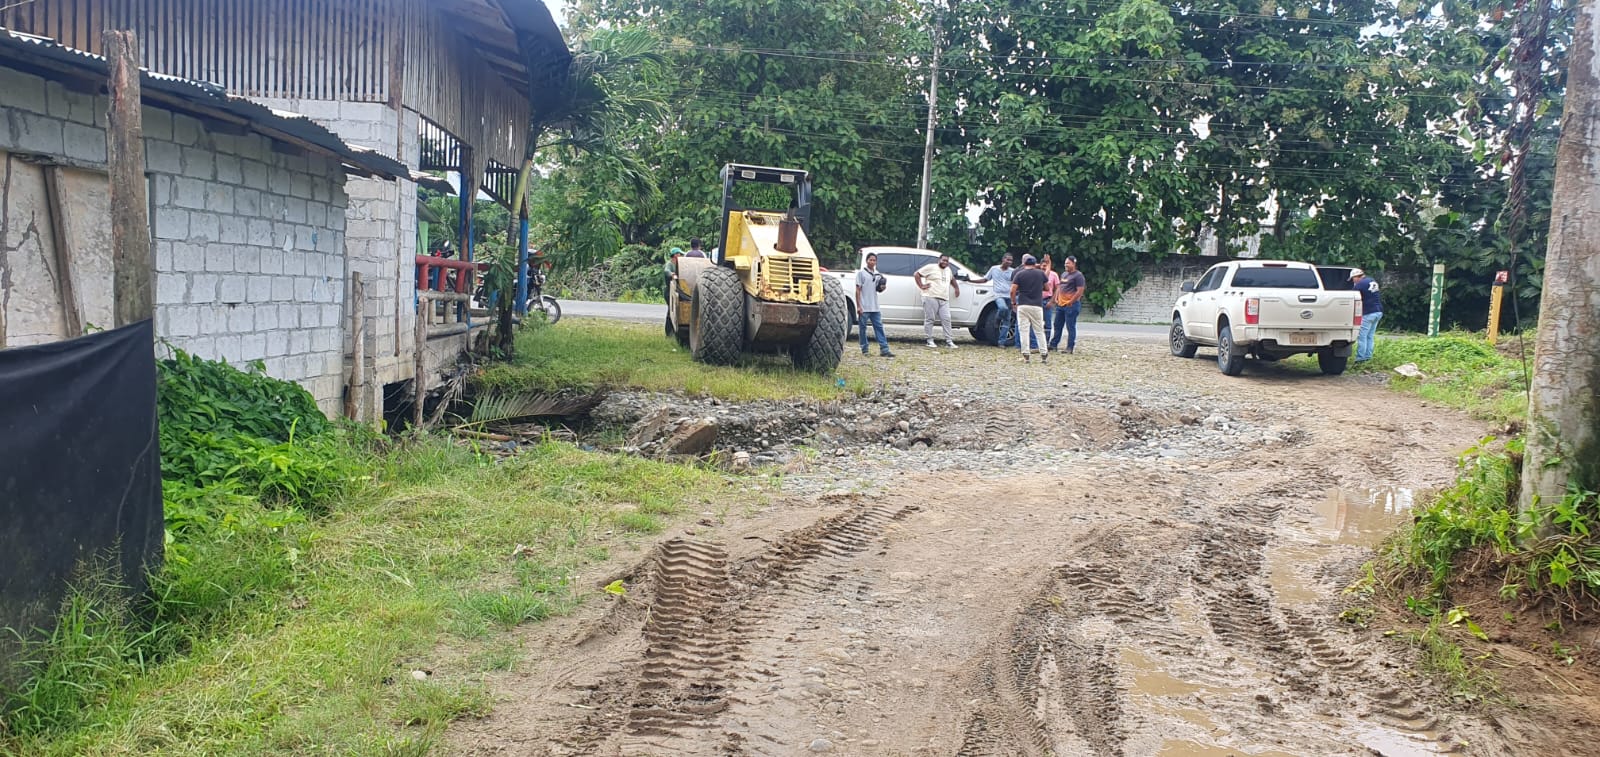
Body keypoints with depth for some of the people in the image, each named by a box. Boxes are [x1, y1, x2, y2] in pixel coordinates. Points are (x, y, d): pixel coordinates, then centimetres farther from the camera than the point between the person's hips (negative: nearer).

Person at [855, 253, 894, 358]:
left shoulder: (878, 275, 13)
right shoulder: (861, 273, -3)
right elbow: (858, 290, -6)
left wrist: (882, 288, -3)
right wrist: (858, 306, -11)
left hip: (875, 307, 5)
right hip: (864, 308, -5)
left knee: (879, 327, 1)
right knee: (863, 328, 2)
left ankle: (884, 349, -1)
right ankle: (864, 350, 10)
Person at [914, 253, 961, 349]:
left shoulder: (948, 270, 21)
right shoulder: (931, 267, 0)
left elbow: (952, 279, 43)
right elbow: (916, 274, -1)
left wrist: (956, 287, 32)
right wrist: (921, 286, -6)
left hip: (944, 300, 6)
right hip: (931, 298, -6)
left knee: (946, 319, -1)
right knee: (929, 319, -5)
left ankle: (949, 341, 0)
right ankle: (930, 341, 0)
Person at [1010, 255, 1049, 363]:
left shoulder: (1019, 274, -1)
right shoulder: (1041, 273, 4)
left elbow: (1012, 290, -8)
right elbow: (1047, 285, 20)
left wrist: (1013, 303, 5)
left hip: (1022, 306, -2)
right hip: (1037, 305, 2)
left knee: (1023, 330, 1)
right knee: (1039, 331, 9)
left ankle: (1026, 355, -3)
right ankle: (1044, 355, 8)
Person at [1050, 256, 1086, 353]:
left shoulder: (1078, 276, -9)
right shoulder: (1063, 274, 17)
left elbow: (1080, 291, -15)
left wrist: (1071, 302, -15)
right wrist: (1056, 298, 11)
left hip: (1071, 305, -9)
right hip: (1060, 304, 9)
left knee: (1070, 327, -4)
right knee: (1057, 325, 14)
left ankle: (1070, 348, 1)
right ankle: (1053, 344, 23)